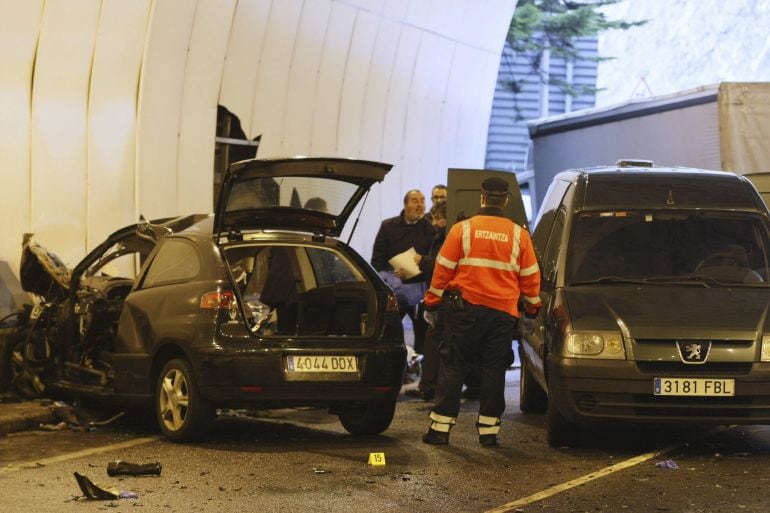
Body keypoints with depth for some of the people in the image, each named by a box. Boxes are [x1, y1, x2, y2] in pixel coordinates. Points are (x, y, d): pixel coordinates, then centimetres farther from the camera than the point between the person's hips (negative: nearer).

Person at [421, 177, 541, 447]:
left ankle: (440, 428, 2)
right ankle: (489, 430, 7)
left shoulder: (462, 229, -3)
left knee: (453, 367, 3)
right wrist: (533, 307, 22)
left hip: (465, 310, -1)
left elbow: (443, 270, -1)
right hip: (503, 313, 1)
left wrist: (431, 303, 8)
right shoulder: (519, 235, 4)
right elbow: (530, 276, 9)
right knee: (493, 371, 7)